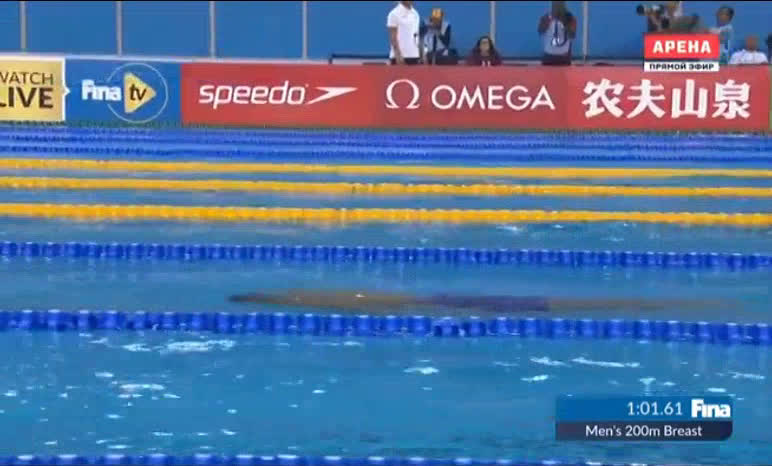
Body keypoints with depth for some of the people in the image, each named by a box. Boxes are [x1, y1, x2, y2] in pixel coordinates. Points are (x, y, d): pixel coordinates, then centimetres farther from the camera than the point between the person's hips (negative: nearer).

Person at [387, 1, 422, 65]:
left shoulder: (415, 14, 13)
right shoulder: (394, 14, -7)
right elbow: (393, 37, -11)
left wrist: (420, 55, 11)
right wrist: (398, 55, -19)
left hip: (414, 56, 6)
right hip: (400, 56, -6)